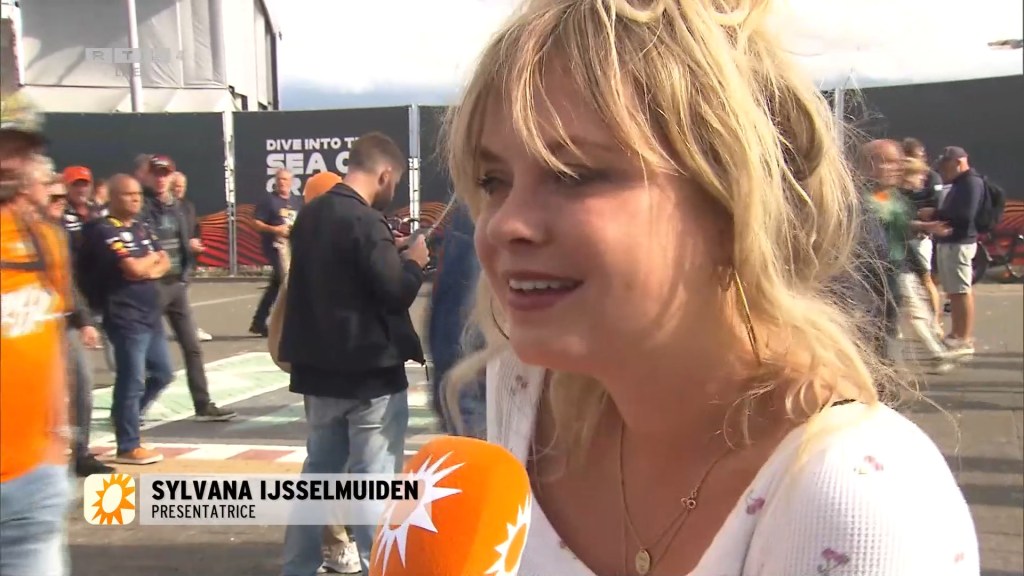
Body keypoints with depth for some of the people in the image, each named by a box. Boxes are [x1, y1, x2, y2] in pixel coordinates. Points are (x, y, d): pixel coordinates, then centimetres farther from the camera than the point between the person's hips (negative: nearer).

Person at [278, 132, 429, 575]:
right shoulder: (365, 221, -18)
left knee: (319, 472, 18)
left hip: (319, 367, 8)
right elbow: (397, 291, -19)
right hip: (371, 372, -8)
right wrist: (413, 261, -1)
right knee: (375, 480, 2)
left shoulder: (310, 215, 8)